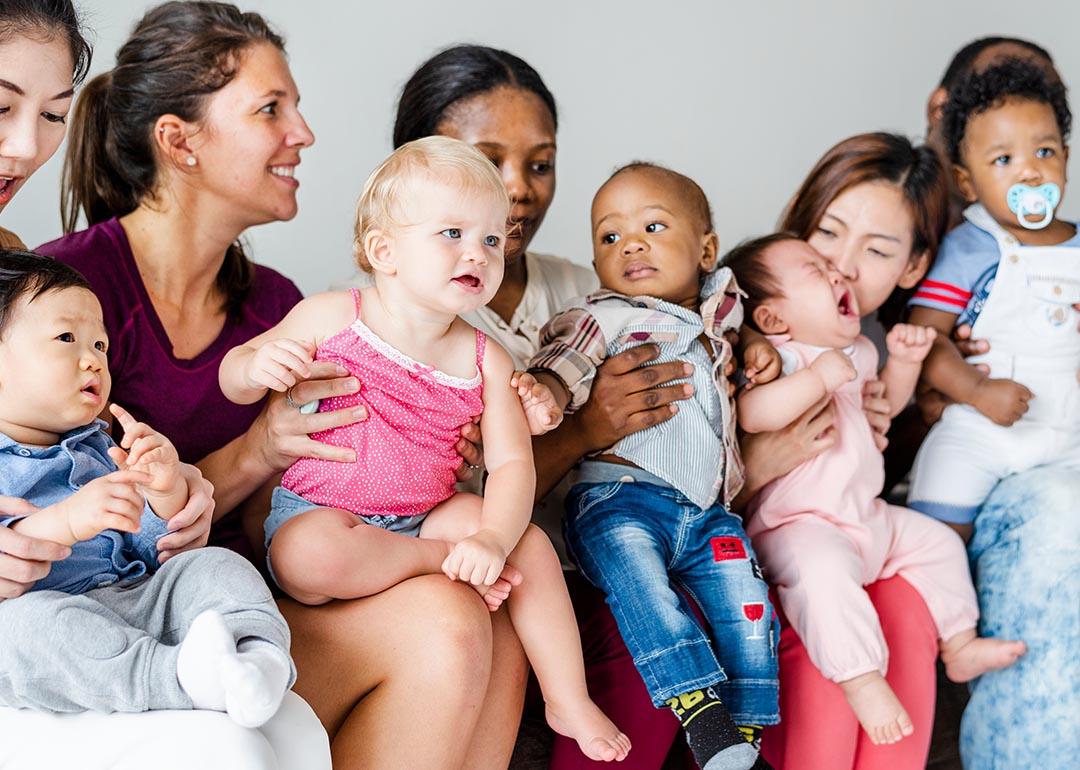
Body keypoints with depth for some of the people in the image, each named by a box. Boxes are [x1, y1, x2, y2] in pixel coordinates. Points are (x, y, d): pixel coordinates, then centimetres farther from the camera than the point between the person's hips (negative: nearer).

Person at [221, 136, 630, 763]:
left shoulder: (485, 361, -1)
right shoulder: (331, 318, -8)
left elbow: (513, 464, -7)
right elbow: (234, 377, -1)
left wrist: (492, 539, -26)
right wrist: (257, 366, -27)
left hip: (427, 513, 4)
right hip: (318, 512, -3)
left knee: (531, 543, -16)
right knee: (310, 557, -38)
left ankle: (570, 702, -3)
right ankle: (443, 560, -18)